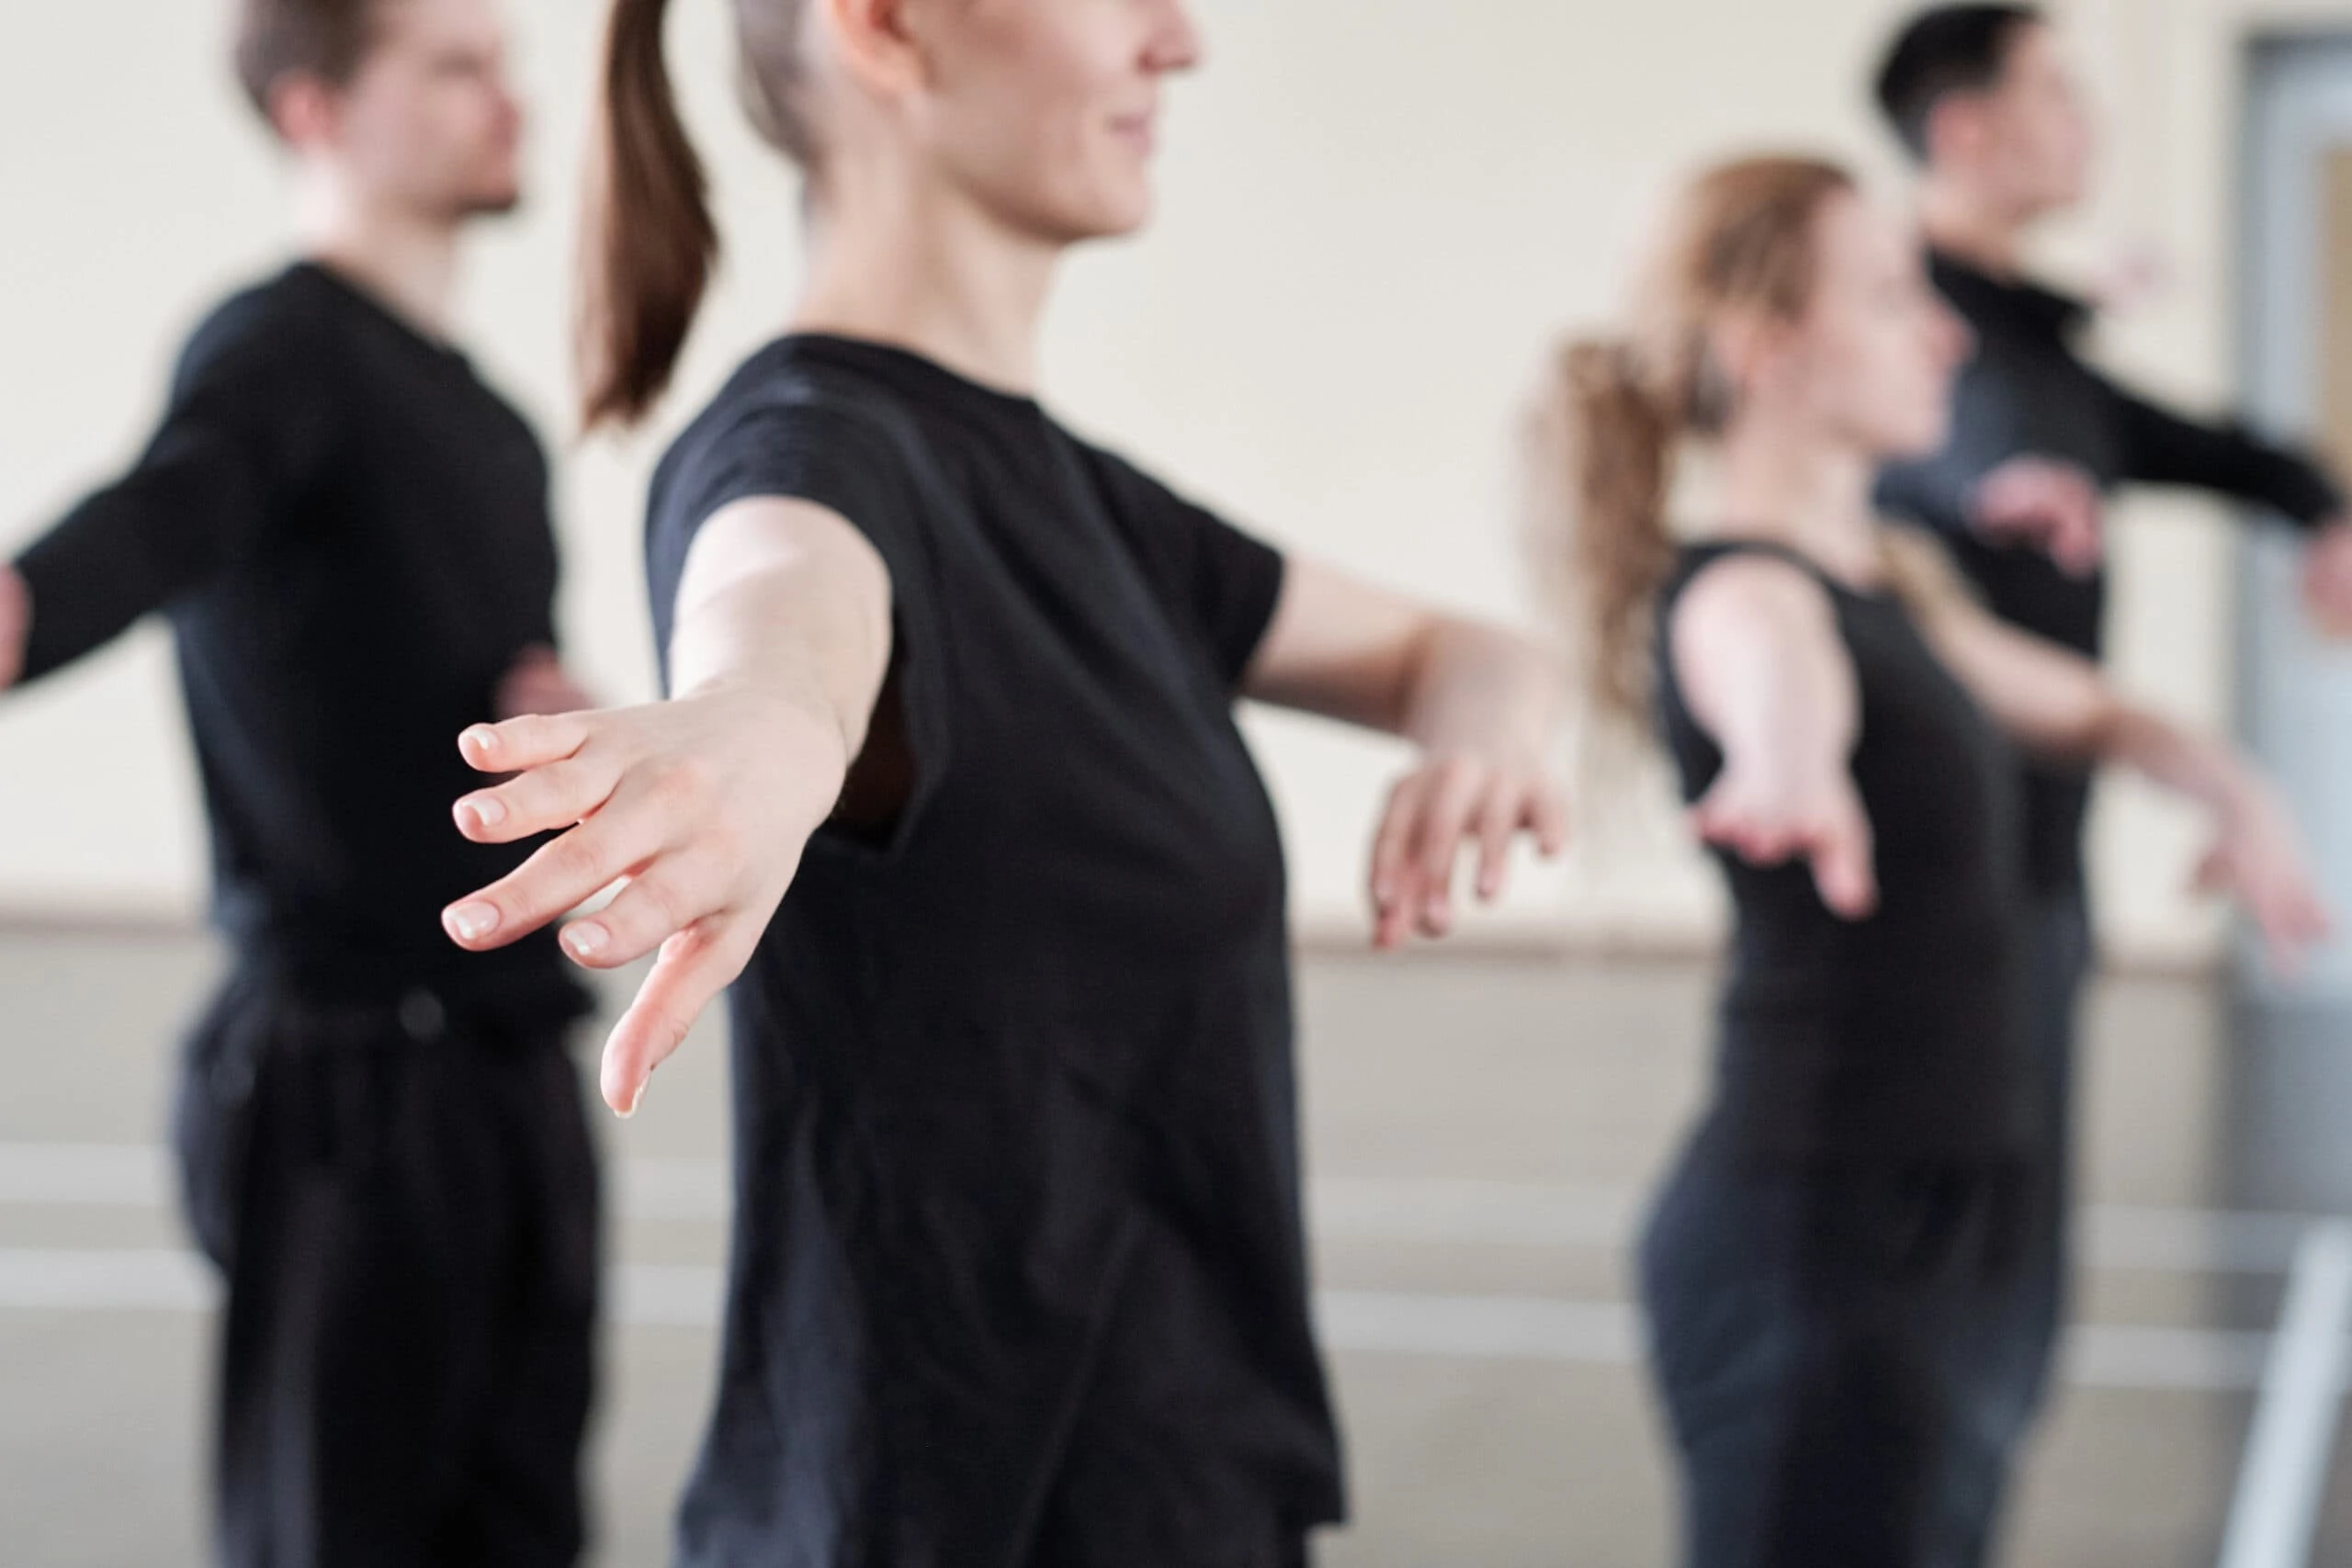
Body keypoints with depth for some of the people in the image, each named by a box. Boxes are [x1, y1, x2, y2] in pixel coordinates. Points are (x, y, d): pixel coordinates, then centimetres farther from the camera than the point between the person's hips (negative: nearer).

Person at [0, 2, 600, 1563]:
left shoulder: (490, 418, 17)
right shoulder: (282, 351, -10)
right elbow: (155, 518, -31)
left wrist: (570, 713, 2)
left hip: (514, 1065, 8)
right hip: (355, 1075, -8)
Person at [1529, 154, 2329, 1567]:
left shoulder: (1886, 577, 14)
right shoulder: (1739, 590, -15)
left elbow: (2068, 704, 31)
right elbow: (1773, 664, -40)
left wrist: (2228, 787, 11)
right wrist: (1791, 763, -63)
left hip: (1937, 1218, 9)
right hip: (1818, 1236, -9)